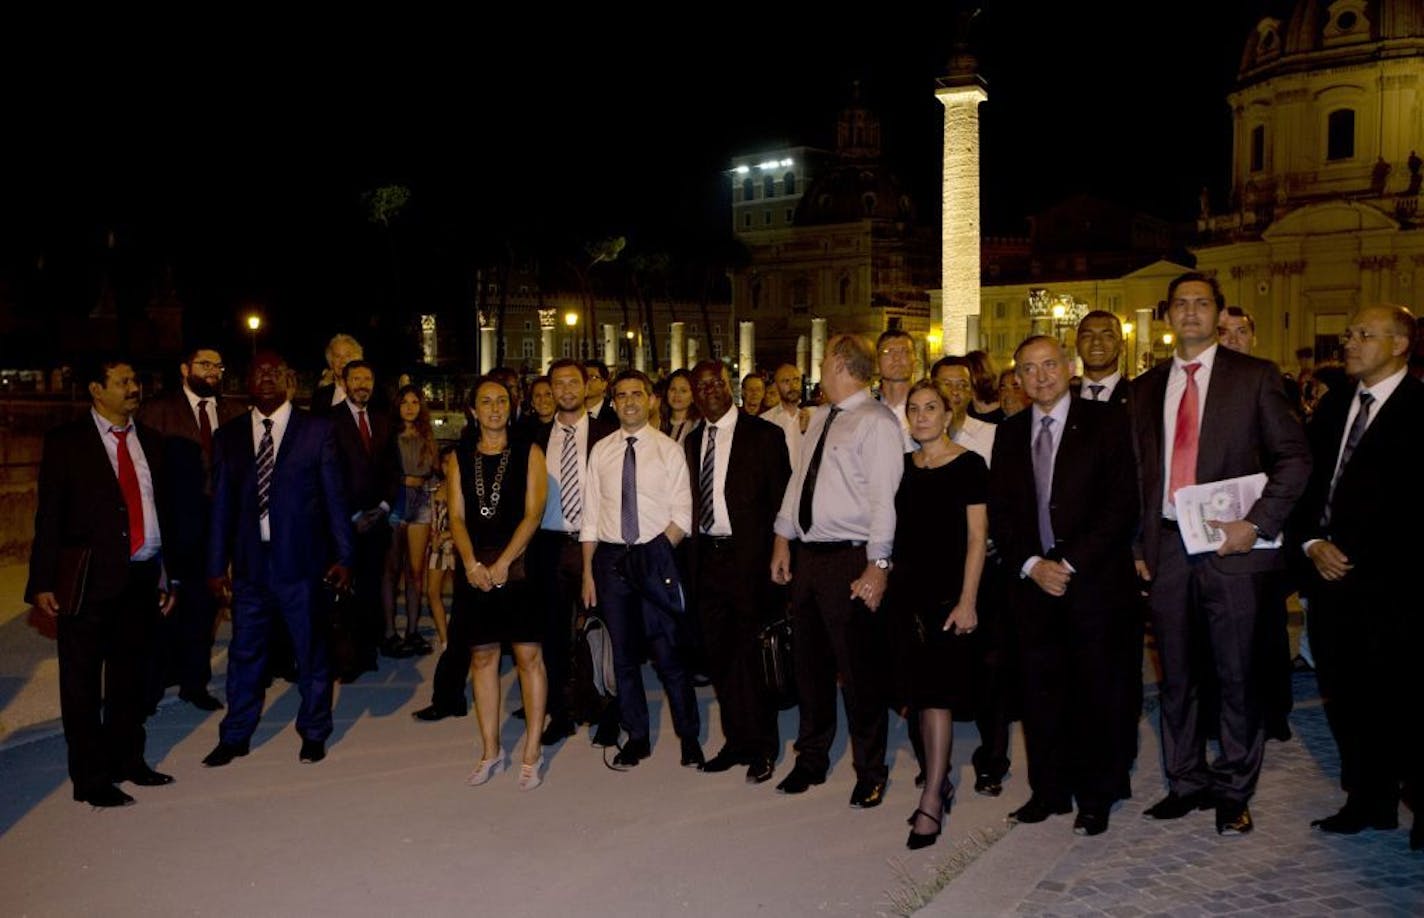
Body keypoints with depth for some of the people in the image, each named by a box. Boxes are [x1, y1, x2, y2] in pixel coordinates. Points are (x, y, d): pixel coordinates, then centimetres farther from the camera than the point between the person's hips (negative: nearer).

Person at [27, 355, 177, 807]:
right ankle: (90, 778, 14)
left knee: (130, 677, 14)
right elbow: (49, 515, -4)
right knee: (82, 681, 4)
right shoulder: (66, 442, -2)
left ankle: (127, 761, 28)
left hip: (142, 578, 4)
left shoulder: (150, 441, 11)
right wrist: (43, 581, -9)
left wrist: (167, 575, 11)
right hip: (89, 580, -4)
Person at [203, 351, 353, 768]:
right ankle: (235, 736, 26)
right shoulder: (228, 435, 8)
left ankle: (313, 733, 25)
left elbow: (334, 496, -1)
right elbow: (222, 504, 8)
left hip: (301, 559, -2)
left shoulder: (318, 429, 0)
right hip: (249, 561, 3)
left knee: (311, 651, 8)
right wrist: (217, 564, 5)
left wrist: (342, 556, -5)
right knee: (244, 653, 11)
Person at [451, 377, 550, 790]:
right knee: (483, 657, 8)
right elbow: (456, 516, 4)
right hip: (473, 568, 3)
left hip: (518, 565, -3)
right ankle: (490, 752, 17)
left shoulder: (529, 454, 3)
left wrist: (503, 563, -14)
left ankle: (532, 753, 6)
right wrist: (471, 563, -12)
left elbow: (533, 513, -5)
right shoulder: (459, 460, 10)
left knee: (528, 655, -2)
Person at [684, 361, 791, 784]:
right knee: (719, 655, 11)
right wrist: (692, 553, 5)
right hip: (706, 557, 6)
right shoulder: (693, 441, 14)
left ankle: (763, 748, 13)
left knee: (752, 655, 0)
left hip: (747, 558, -6)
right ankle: (736, 741, 24)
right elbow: (692, 501, 12)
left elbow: (781, 498, -5)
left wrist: (775, 554, -10)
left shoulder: (763, 435, -3)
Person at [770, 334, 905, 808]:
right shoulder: (820, 418, 14)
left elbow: (884, 498, -18)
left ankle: (870, 772, 19)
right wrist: (783, 537, 14)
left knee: (860, 670, 3)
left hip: (850, 559, -8)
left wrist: (877, 565, -22)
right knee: (810, 663, 17)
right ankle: (811, 760, 33)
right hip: (807, 554, 8)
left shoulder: (877, 422, -12)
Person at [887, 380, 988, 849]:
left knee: (935, 691, -9)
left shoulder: (968, 465, -4)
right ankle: (938, 780, 24)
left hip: (947, 589, -5)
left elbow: (977, 537, -8)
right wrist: (888, 579, 6)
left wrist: (967, 600, -14)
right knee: (919, 691, 9)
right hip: (906, 586, 5)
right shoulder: (903, 464, 10)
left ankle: (931, 802, -6)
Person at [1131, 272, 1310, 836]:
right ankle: (1186, 783, 24)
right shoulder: (1146, 388, 13)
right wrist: (1137, 545, 7)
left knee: (1236, 675, 4)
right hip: (1165, 547, 4)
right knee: (1175, 675, 11)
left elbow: (1294, 457, -2)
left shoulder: (1255, 377, 2)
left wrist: (1256, 524, -12)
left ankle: (1233, 791, 19)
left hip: (1231, 546, -3)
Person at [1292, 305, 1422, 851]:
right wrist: (1312, 543, -2)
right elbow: (1305, 478, 12)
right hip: (1330, 574, 6)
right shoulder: (1334, 405, 14)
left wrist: (1354, 555, -13)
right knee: (1344, 695, 12)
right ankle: (1370, 800, 25)